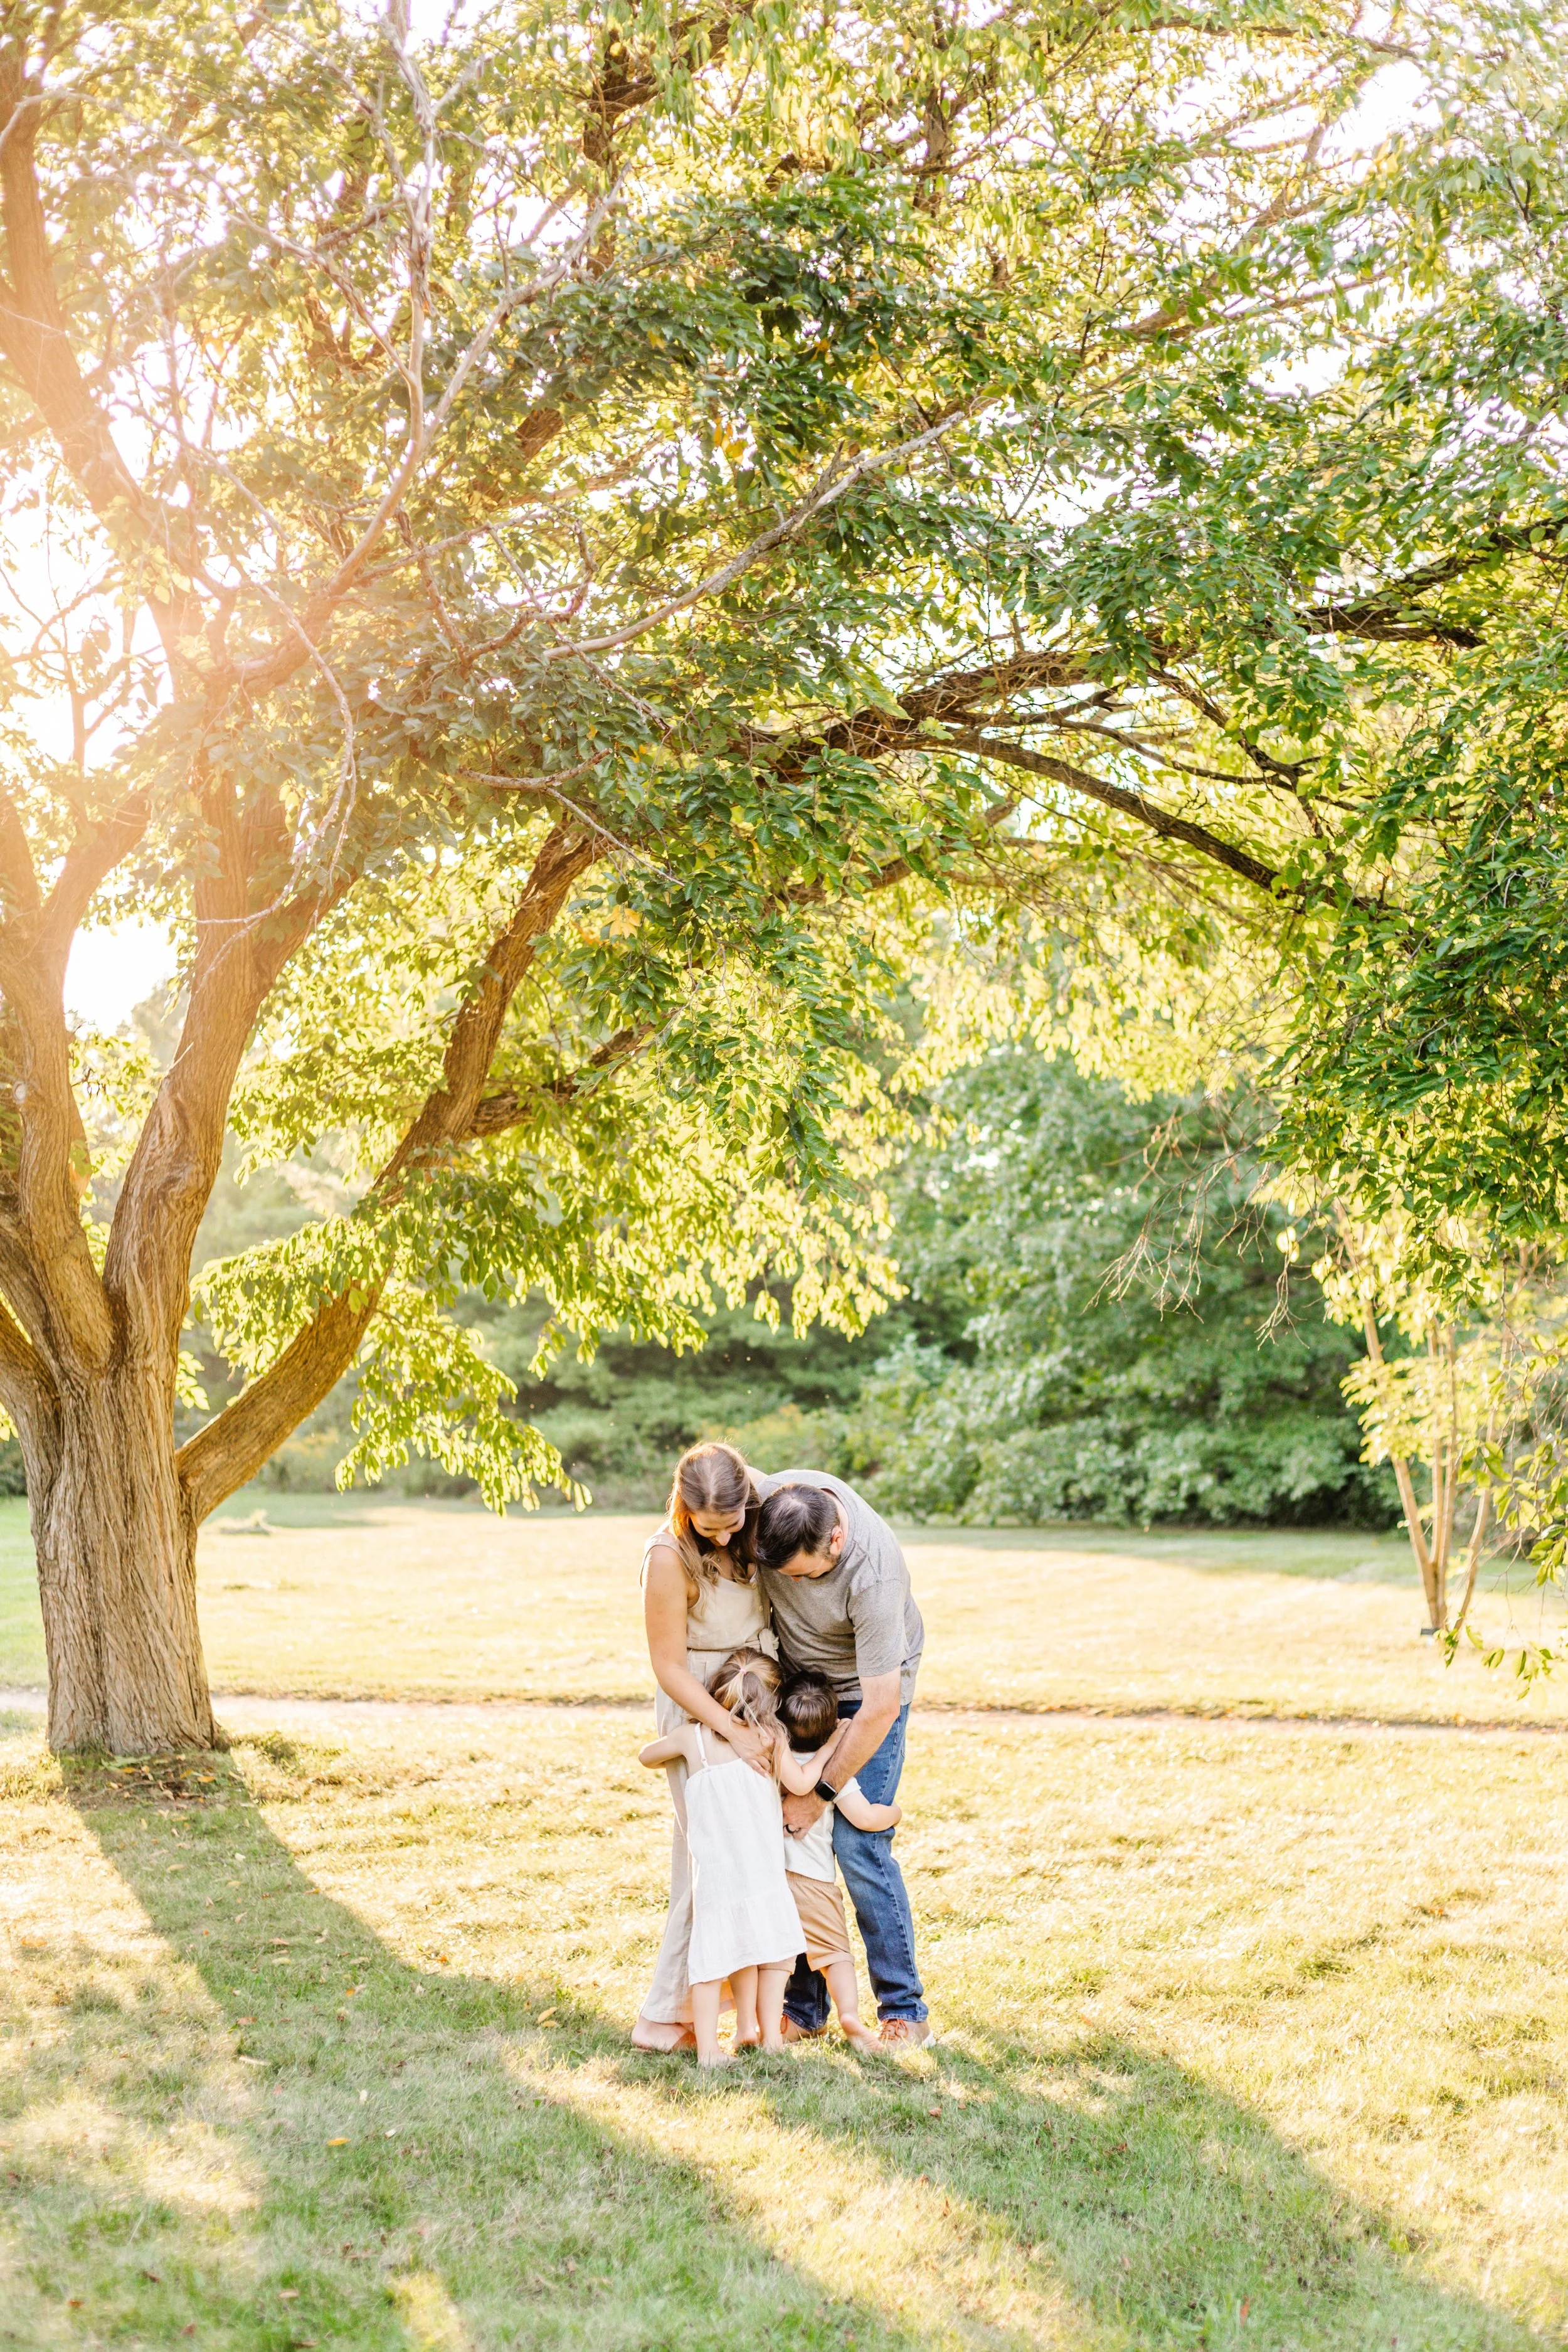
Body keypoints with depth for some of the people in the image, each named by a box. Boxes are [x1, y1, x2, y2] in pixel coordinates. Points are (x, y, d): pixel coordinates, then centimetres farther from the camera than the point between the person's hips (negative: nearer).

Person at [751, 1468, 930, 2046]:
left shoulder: (872, 1576, -38)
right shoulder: (772, 1496, -24)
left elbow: (881, 1708, -31)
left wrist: (820, 1794, -22)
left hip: (871, 1687, -5)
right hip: (796, 1675, 6)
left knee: (856, 1844, -13)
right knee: (788, 1841, 1)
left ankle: (905, 2011, 0)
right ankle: (804, 2006, 10)